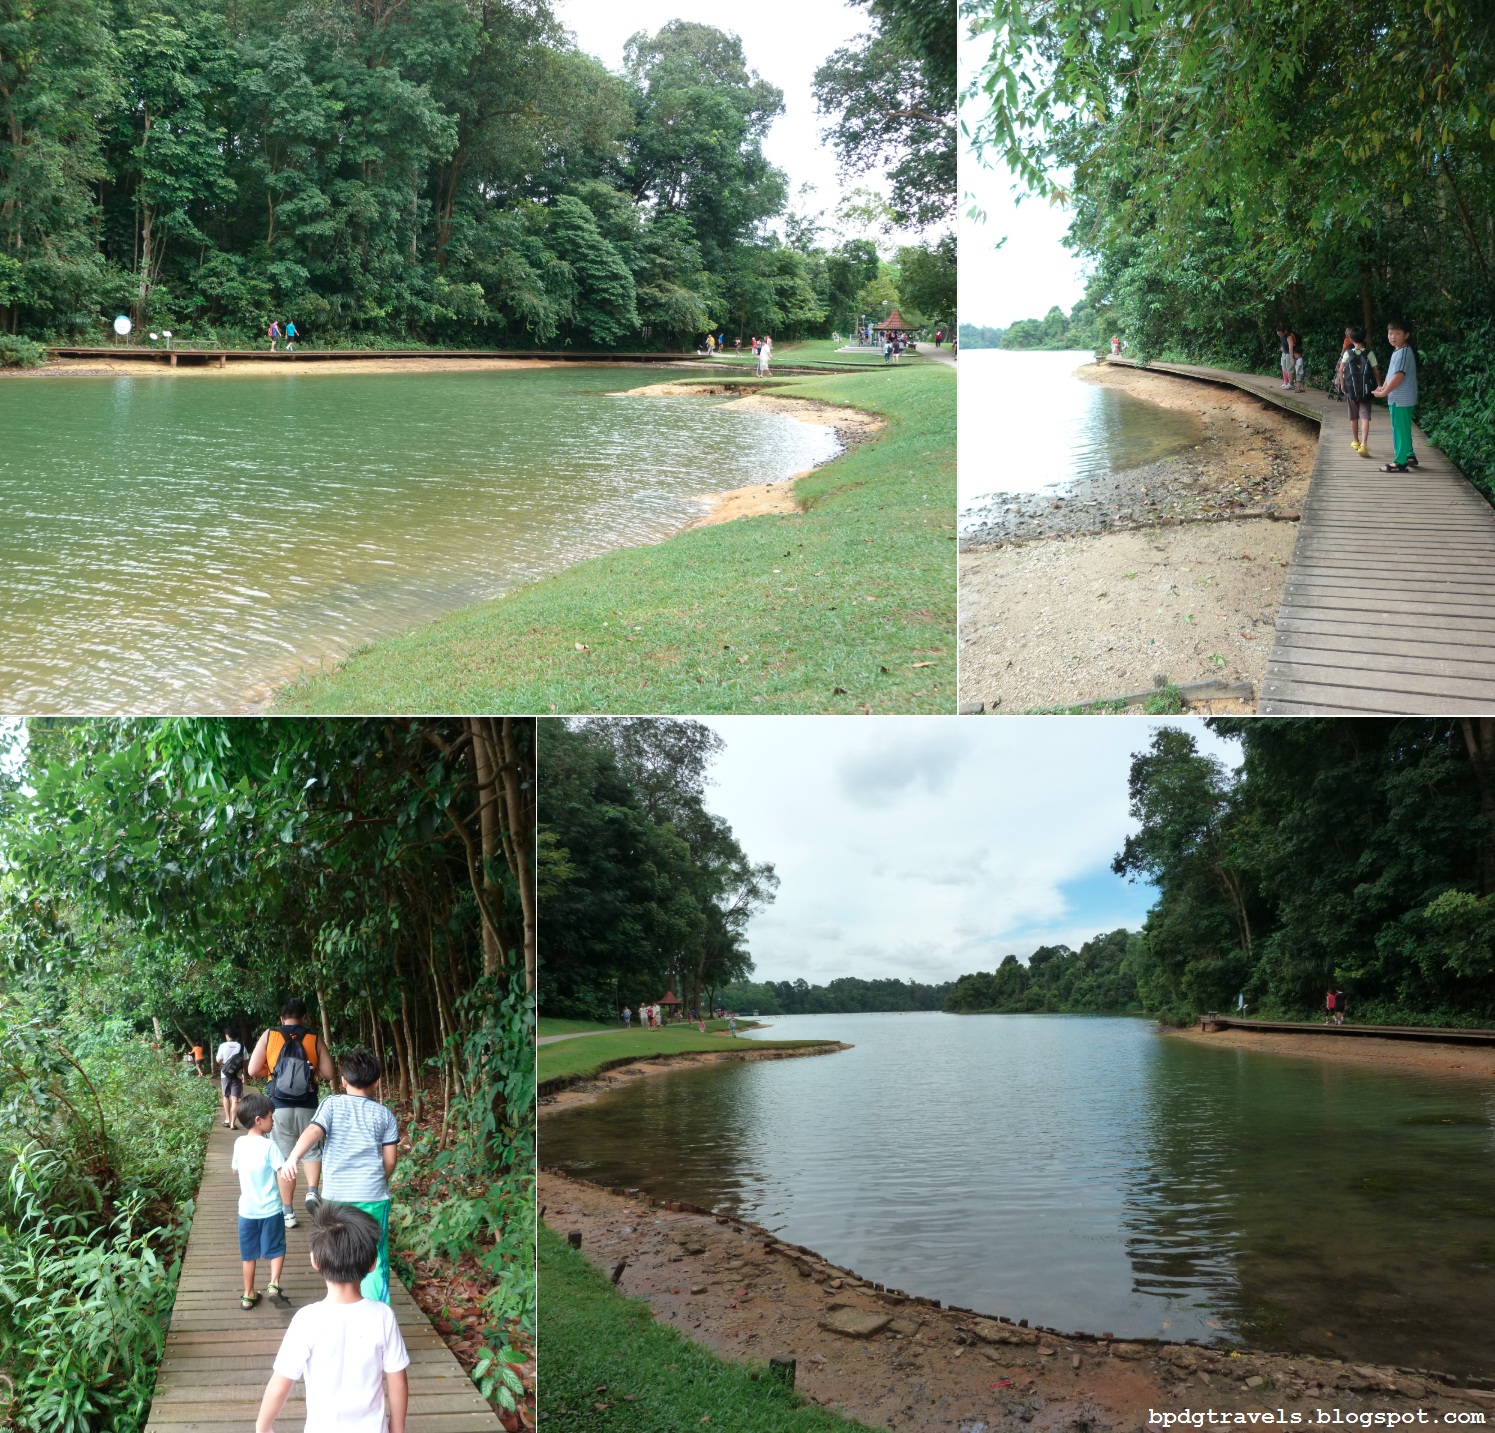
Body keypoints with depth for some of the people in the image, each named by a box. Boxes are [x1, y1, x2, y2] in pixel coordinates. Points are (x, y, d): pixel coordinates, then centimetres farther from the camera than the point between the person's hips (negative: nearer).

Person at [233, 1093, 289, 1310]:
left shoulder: (239, 1143, -2)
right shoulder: (269, 1145, -18)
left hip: (246, 1210, 4)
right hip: (270, 1209, -4)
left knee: (249, 1254, 15)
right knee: (276, 1250, 13)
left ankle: (248, 1295, 22)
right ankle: (274, 1284, -4)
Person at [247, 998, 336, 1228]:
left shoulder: (268, 1036, 1)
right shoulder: (314, 1040, 1)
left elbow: (253, 1071, 0)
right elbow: (328, 1075, 1)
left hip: (279, 1106, 0)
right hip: (307, 1106, 0)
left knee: (284, 1157, 8)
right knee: (312, 1151, 15)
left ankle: (288, 1213, 10)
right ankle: (312, 1191, -10)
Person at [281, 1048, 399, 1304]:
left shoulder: (331, 1104, 1)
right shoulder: (384, 1114, 3)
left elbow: (314, 1131, -17)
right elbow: (390, 1160, 4)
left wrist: (293, 1157, -28)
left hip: (336, 1196, 0)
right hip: (373, 1197, 0)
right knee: (374, 1261, 8)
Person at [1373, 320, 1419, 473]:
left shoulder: (1404, 353, -19)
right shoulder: (1397, 351, 13)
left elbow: (1398, 377, -23)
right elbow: (1391, 373, 20)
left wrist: (1383, 393, -16)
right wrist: (1383, 387, 8)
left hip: (1401, 399, -10)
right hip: (1399, 398, 10)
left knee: (1399, 429, -5)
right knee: (1403, 429, 19)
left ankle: (1400, 462, 0)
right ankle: (1409, 456, 29)